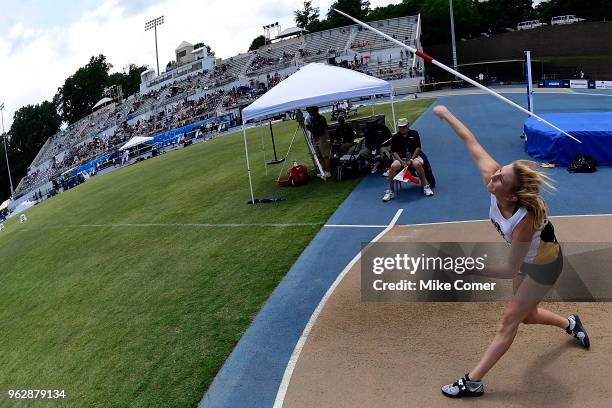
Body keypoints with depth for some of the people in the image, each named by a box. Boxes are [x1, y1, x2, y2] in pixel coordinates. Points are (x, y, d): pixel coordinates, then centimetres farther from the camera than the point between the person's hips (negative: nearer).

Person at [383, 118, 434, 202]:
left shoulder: (414, 134, 1)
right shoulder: (395, 137, 2)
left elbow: (418, 148, 0)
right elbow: (394, 152, 0)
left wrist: (411, 160, -13)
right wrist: (402, 162, -16)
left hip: (414, 157, -1)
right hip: (400, 158, 1)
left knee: (417, 164, -36)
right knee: (393, 166, -31)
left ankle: (425, 186, -19)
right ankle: (389, 191, -19)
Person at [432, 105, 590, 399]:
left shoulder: (525, 220, -43)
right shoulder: (491, 176, -28)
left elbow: (510, 270, -34)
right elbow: (471, 142, -16)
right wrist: (446, 115, -9)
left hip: (543, 265, -7)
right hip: (524, 259, 7)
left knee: (509, 320, -3)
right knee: (527, 315, 23)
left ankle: (473, 382, 6)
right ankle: (570, 324, 52)